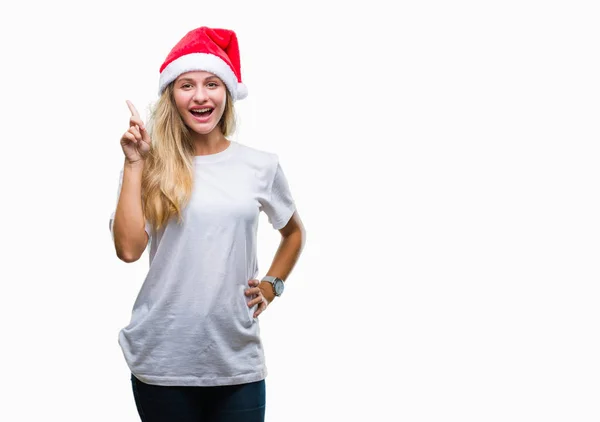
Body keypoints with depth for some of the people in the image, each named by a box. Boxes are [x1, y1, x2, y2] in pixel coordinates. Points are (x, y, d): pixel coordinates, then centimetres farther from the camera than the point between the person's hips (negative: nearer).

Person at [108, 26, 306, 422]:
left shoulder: (261, 165, 3)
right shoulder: (151, 167, 0)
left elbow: (294, 232, 20)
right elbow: (128, 249, -13)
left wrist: (271, 285, 6)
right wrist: (134, 164, -10)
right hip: (162, 359, -1)